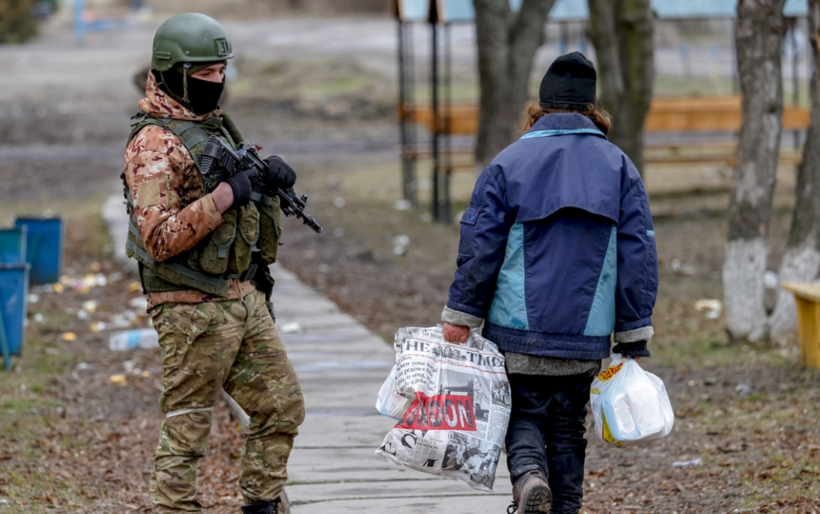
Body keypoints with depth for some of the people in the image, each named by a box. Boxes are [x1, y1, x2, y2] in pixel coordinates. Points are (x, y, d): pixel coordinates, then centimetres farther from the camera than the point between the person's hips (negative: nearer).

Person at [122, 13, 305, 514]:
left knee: (283, 407, 11)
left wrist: (271, 177, 5)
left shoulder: (216, 126, 14)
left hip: (246, 299, 9)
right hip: (194, 309, -9)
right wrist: (224, 196, -25)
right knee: (187, 429, -3)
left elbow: (249, 203, 27)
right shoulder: (154, 143, -13)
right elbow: (159, 238, -21)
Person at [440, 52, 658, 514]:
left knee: (524, 414, 8)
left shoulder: (508, 164, 0)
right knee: (568, 426, 13)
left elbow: (479, 245, -3)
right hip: (586, 335, 2)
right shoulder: (619, 167, 6)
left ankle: (529, 474, -20)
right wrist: (634, 336, 6)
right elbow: (639, 252, 3)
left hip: (518, 331, -2)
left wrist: (461, 316, 2)